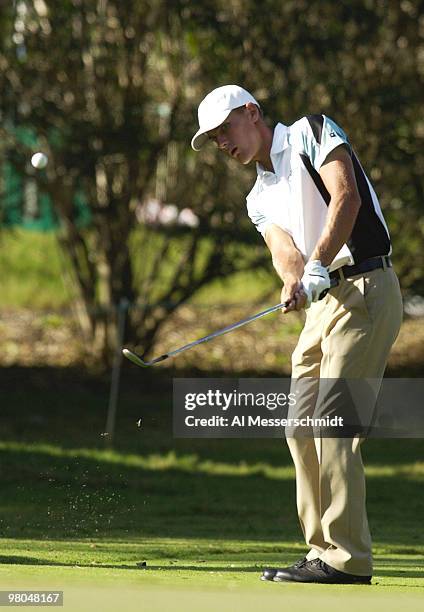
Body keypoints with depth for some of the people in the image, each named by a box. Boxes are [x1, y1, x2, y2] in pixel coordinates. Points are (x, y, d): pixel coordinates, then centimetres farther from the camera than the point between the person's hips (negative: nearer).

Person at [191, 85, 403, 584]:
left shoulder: (311, 132, 1)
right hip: (322, 304, 9)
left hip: (364, 289, -9)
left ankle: (347, 558, -16)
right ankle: (323, 552, 10)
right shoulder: (260, 197, 22)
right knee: (302, 428, 5)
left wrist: (318, 265, -24)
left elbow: (346, 196, -14)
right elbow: (284, 248, 3)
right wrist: (294, 280, -21)